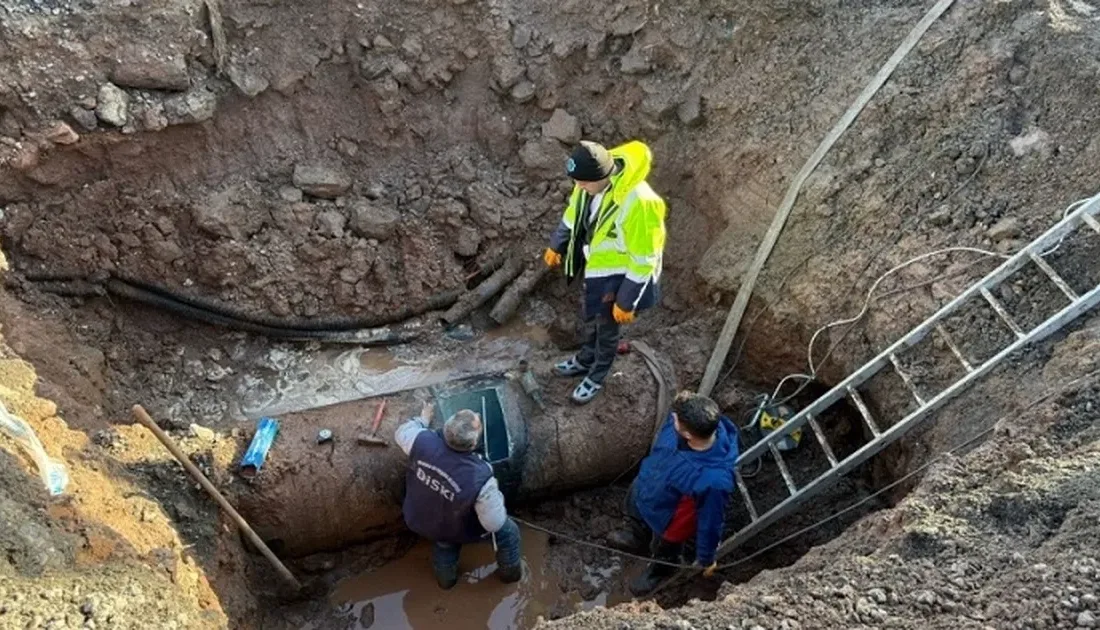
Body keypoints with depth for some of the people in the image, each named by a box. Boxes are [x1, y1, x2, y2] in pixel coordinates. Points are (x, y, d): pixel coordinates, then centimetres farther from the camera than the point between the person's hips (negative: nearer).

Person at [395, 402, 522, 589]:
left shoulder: (424, 441, -32)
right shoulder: (480, 478, -41)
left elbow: (402, 434, -6)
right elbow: (494, 523, -27)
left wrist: (422, 419, 13)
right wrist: (496, 496, -8)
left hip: (419, 521, 4)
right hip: (456, 531, -4)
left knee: (444, 541, 37)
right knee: (507, 531, 20)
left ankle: (446, 577, 59)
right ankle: (510, 572, 45)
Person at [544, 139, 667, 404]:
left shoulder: (638, 203, -39)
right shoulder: (592, 180, -17)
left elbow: (643, 260, -27)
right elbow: (574, 213, 5)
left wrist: (626, 302, -18)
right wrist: (556, 246, 17)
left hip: (619, 275, -7)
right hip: (594, 264, 7)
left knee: (608, 327, 18)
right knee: (590, 317, 28)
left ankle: (597, 376, 44)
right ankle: (586, 359, 56)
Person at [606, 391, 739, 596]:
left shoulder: (714, 480, -48)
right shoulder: (682, 421, -31)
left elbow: (711, 521, -28)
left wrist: (705, 559, -9)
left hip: (667, 520, -4)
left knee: (663, 551, 31)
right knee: (634, 508, 37)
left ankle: (661, 569, 66)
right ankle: (637, 537, 71)